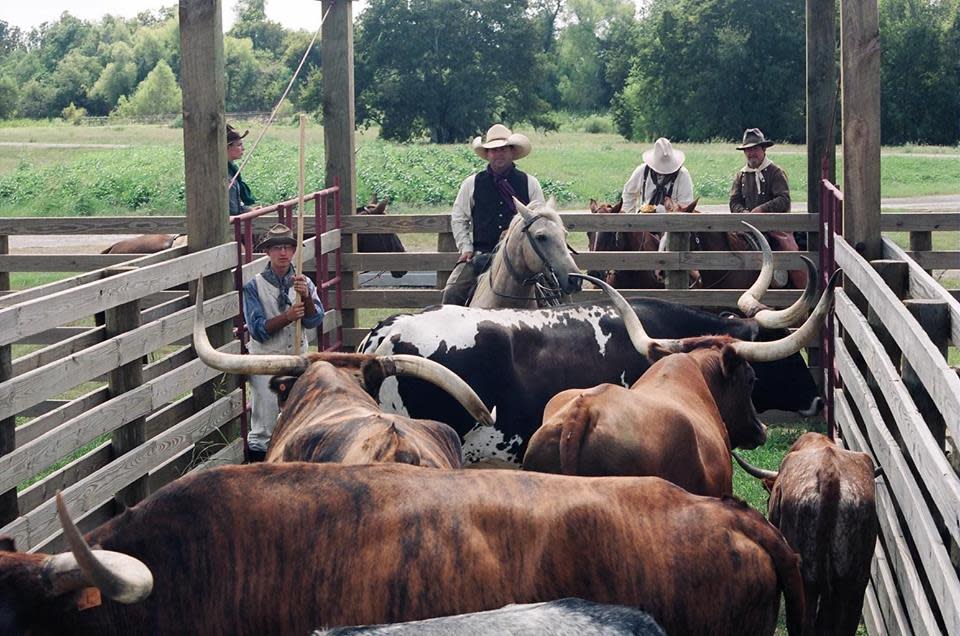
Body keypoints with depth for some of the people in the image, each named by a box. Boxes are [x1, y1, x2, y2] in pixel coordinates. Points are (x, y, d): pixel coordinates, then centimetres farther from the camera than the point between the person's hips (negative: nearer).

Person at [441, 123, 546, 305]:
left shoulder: (529, 183, 8)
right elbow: (458, 219, 14)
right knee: (452, 293, -18)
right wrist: (466, 248, 2)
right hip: (480, 254, 0)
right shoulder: (472, 184, 9)